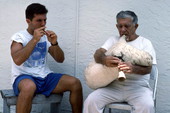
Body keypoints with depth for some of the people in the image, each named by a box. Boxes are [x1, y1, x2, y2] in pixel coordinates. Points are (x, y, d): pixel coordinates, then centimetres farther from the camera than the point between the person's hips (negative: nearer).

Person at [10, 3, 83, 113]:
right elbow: (17, 60, -22)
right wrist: (34, 40, -23)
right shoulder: (19, 37, -4)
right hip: (24, 77, -5)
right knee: (29, 86, -41)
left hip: (45, 77, 5)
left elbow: (60, 59, 8)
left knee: (75, 83, -14)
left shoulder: (46, 37, 11)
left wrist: (54, 43, -10)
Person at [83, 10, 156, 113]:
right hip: (114, 85, 3)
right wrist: (104, 60, -30)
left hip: (138, 87, -2)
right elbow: (97, 54, -3)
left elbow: (148, 68, -8)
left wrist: (133, 68, -32)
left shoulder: (145, 42, 5)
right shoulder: (113, 40, 14)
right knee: (91, 101, -21)